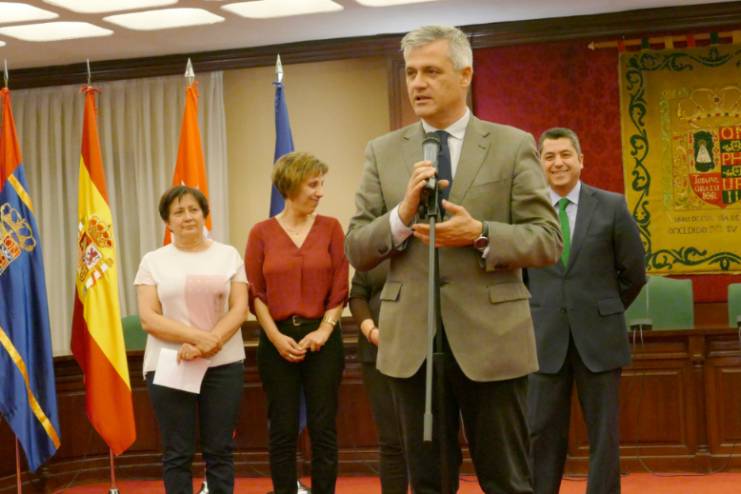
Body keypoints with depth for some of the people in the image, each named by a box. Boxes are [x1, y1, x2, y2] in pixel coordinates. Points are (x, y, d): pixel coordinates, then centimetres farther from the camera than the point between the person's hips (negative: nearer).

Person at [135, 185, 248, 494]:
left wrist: (212, 342, -17)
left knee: (220, 451, 4)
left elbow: (239, 309, 0)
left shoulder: (228, 255, 8)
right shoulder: (153, 261, 5)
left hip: (224, 365, 1)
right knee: (178, 454, 2)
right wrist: (198, 336, -17)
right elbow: (148, 318, -5)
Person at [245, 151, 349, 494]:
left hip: (321, 339, 0)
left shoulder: (331, 228, 3)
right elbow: (254, 293, 0)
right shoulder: (262, 232, 2)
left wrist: (324, 330, -10)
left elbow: (340, 288, 0)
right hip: (277, 340, 0)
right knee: (282, 430, 3)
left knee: (323, 428, 1)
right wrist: (276, 337, -9)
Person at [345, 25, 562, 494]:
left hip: (490, 337, -2)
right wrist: (403, 214, -14)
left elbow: (548, 241, -3)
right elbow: (356, 249, 4)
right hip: (412, 342, 3)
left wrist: (481, 234, -18)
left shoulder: (514, 146, 1)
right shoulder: (383, 152, 7)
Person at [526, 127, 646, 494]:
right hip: (546, 339, 1)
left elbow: (633, 274, 6)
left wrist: (602, 312, 11)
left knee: (604, 435, 5)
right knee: (543, 434, 2)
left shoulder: (612, 206, 0)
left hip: (598, 338, 0)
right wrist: (538, 313, 9)